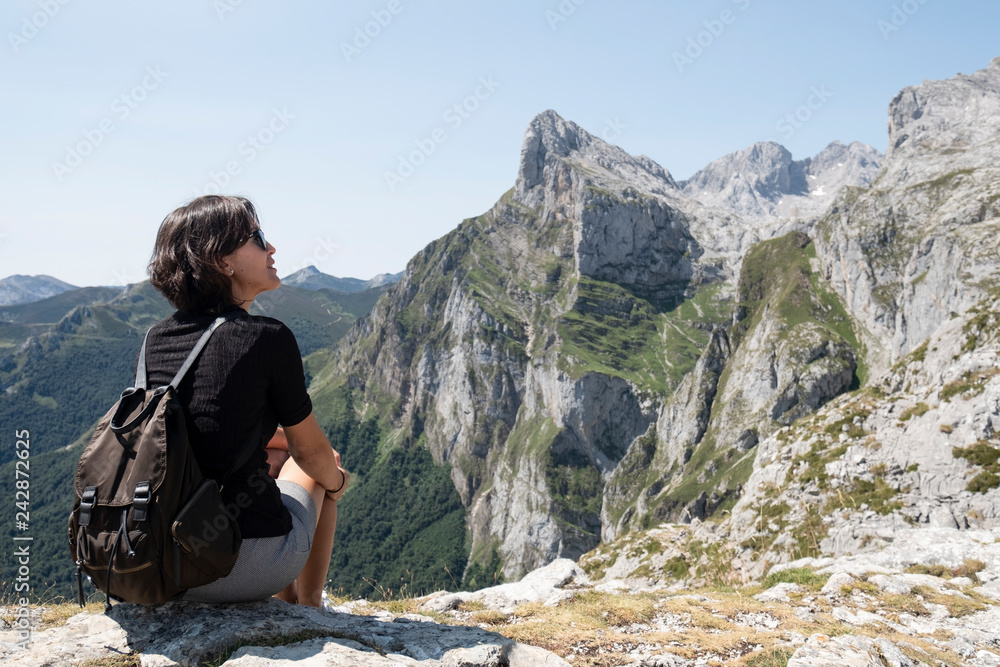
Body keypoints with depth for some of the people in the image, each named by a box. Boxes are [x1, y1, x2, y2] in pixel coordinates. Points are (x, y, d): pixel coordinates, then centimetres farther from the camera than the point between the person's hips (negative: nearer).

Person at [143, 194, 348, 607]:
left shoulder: (155, 340, 2)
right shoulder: (268, 338, -15)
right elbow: (310, 450, -1)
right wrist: (337, 481, 21)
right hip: (245, 569, -5)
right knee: (317, 473, 24)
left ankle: (288, 602, 47)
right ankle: (309, 608, 36)